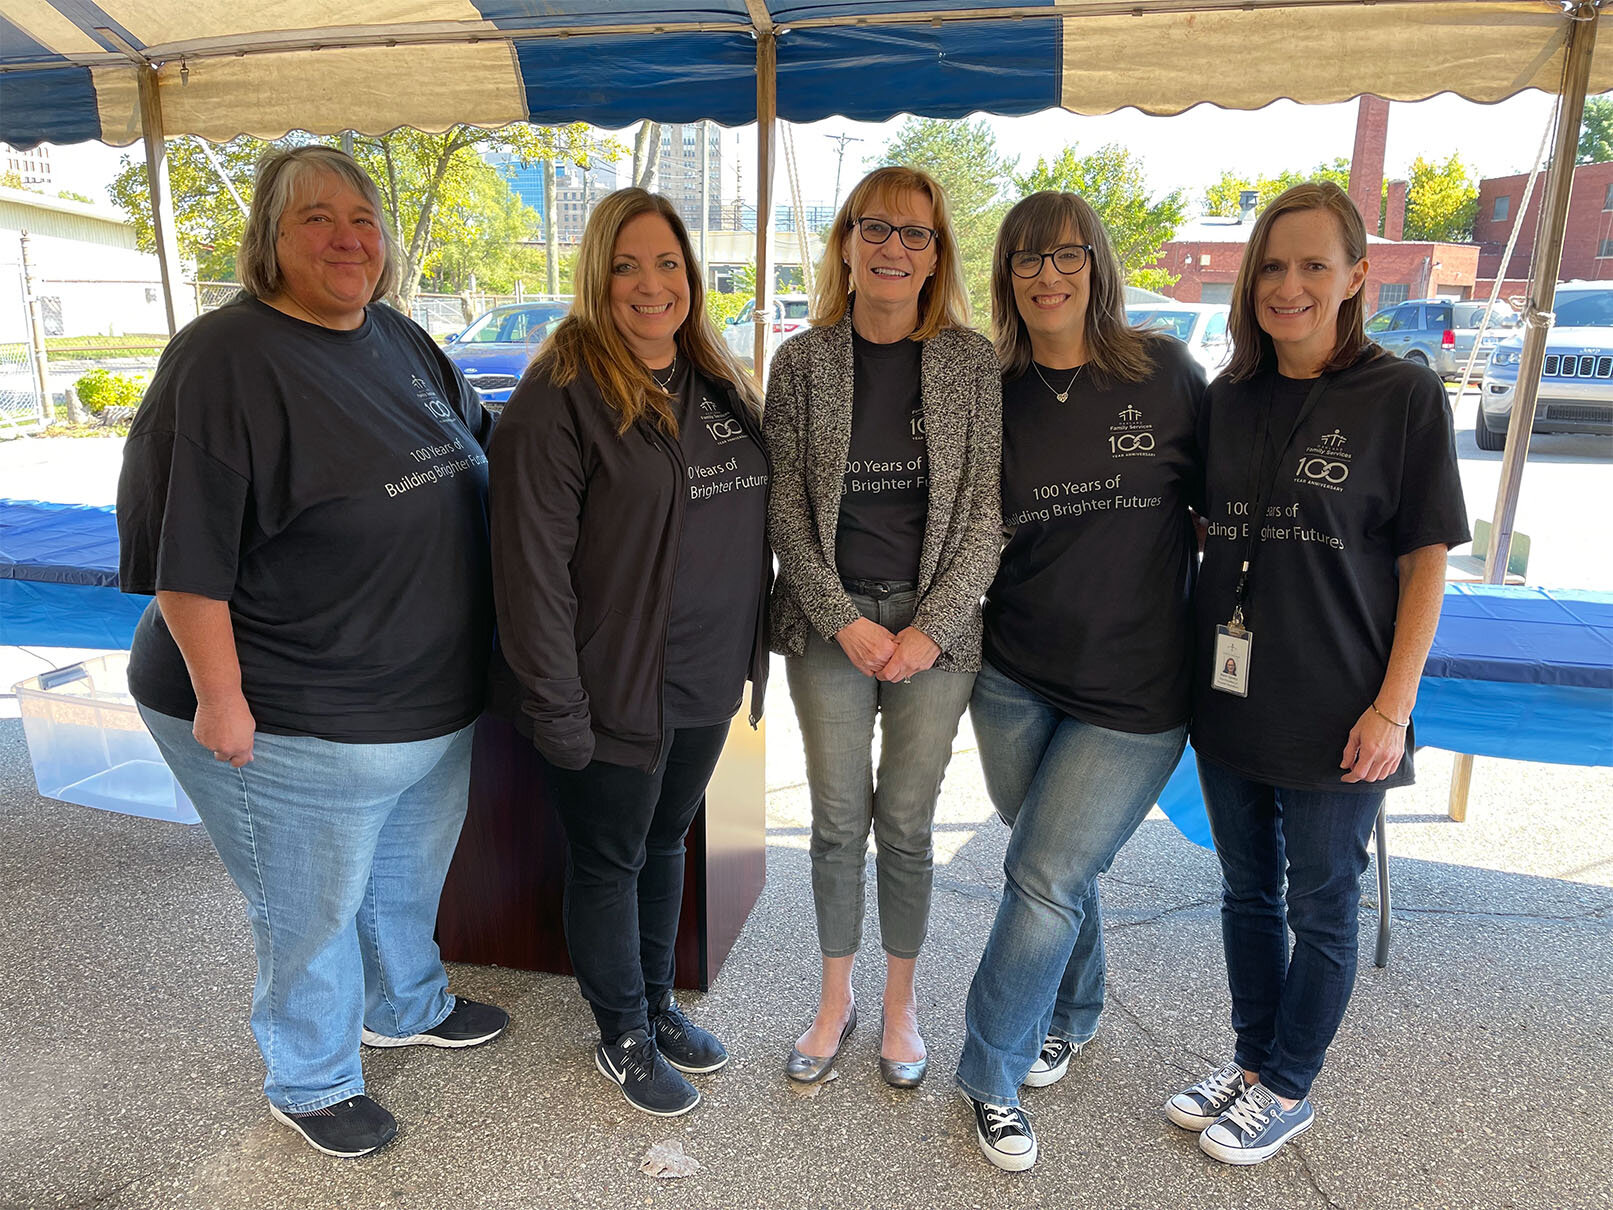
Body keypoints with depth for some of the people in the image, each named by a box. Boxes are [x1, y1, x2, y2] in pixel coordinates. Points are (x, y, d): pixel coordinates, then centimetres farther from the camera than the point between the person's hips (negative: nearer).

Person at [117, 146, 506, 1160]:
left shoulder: (402, 342, 6)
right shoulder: (224, 360, -18)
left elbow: (483, 447, 22)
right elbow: (187, 552, -20)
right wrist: (219, 695, -20)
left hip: (437, 701, 7)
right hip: (297, 730, -7)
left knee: (410, 877, 27)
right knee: (313, 913, 13)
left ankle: (410, 1008, 53)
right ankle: (312, 1085, 39)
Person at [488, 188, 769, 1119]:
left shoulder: (723, 386, 7)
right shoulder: (560, 397, -16)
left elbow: (755, 521, 14)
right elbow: (533, 567, -18)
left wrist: (754, 651, 11)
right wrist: (558, 708, -19)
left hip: (707, 686, 7)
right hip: (616, 693, -6)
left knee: (667, 843, 23)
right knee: (610, 863, 13)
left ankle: (659, 1003, 44)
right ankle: (623, 1035, 35)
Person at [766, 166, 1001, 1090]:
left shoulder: (972, 361, 0)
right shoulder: (803, 361, 1)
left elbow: (985, 509, -2)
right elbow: (786, 506, 0)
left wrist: (932, 627, -9)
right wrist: (843, 618, -9)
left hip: (937, 621, 0)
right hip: (828, 621, 1)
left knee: (907, 824, 7)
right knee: (838, 819, 10)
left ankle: (901, 1001, 31)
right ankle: (837, 997, 32)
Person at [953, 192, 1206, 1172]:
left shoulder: (1165, 372, -4)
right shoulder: (998, 396, 3)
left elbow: (1222, 505, 3)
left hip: (1135, 694, -2)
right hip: (1014, 679, 3)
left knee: (1046, 880, -2)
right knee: (1060, 869, 16)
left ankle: (992, 1071, 20)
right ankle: (1075, 1015, 44)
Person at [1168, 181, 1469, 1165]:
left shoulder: (1404, 395, -8)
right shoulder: (1229, 399, 5)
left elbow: (1426, 560, -7)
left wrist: (1393, 706, -12)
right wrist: (1190, 664, 8)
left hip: (1335, 711, -4)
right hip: (1230, 699, 5)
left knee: (1320, 909, 12)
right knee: (1248, 891, 18)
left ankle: (1288, 1089, 32)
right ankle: (1252, 1059, 38)